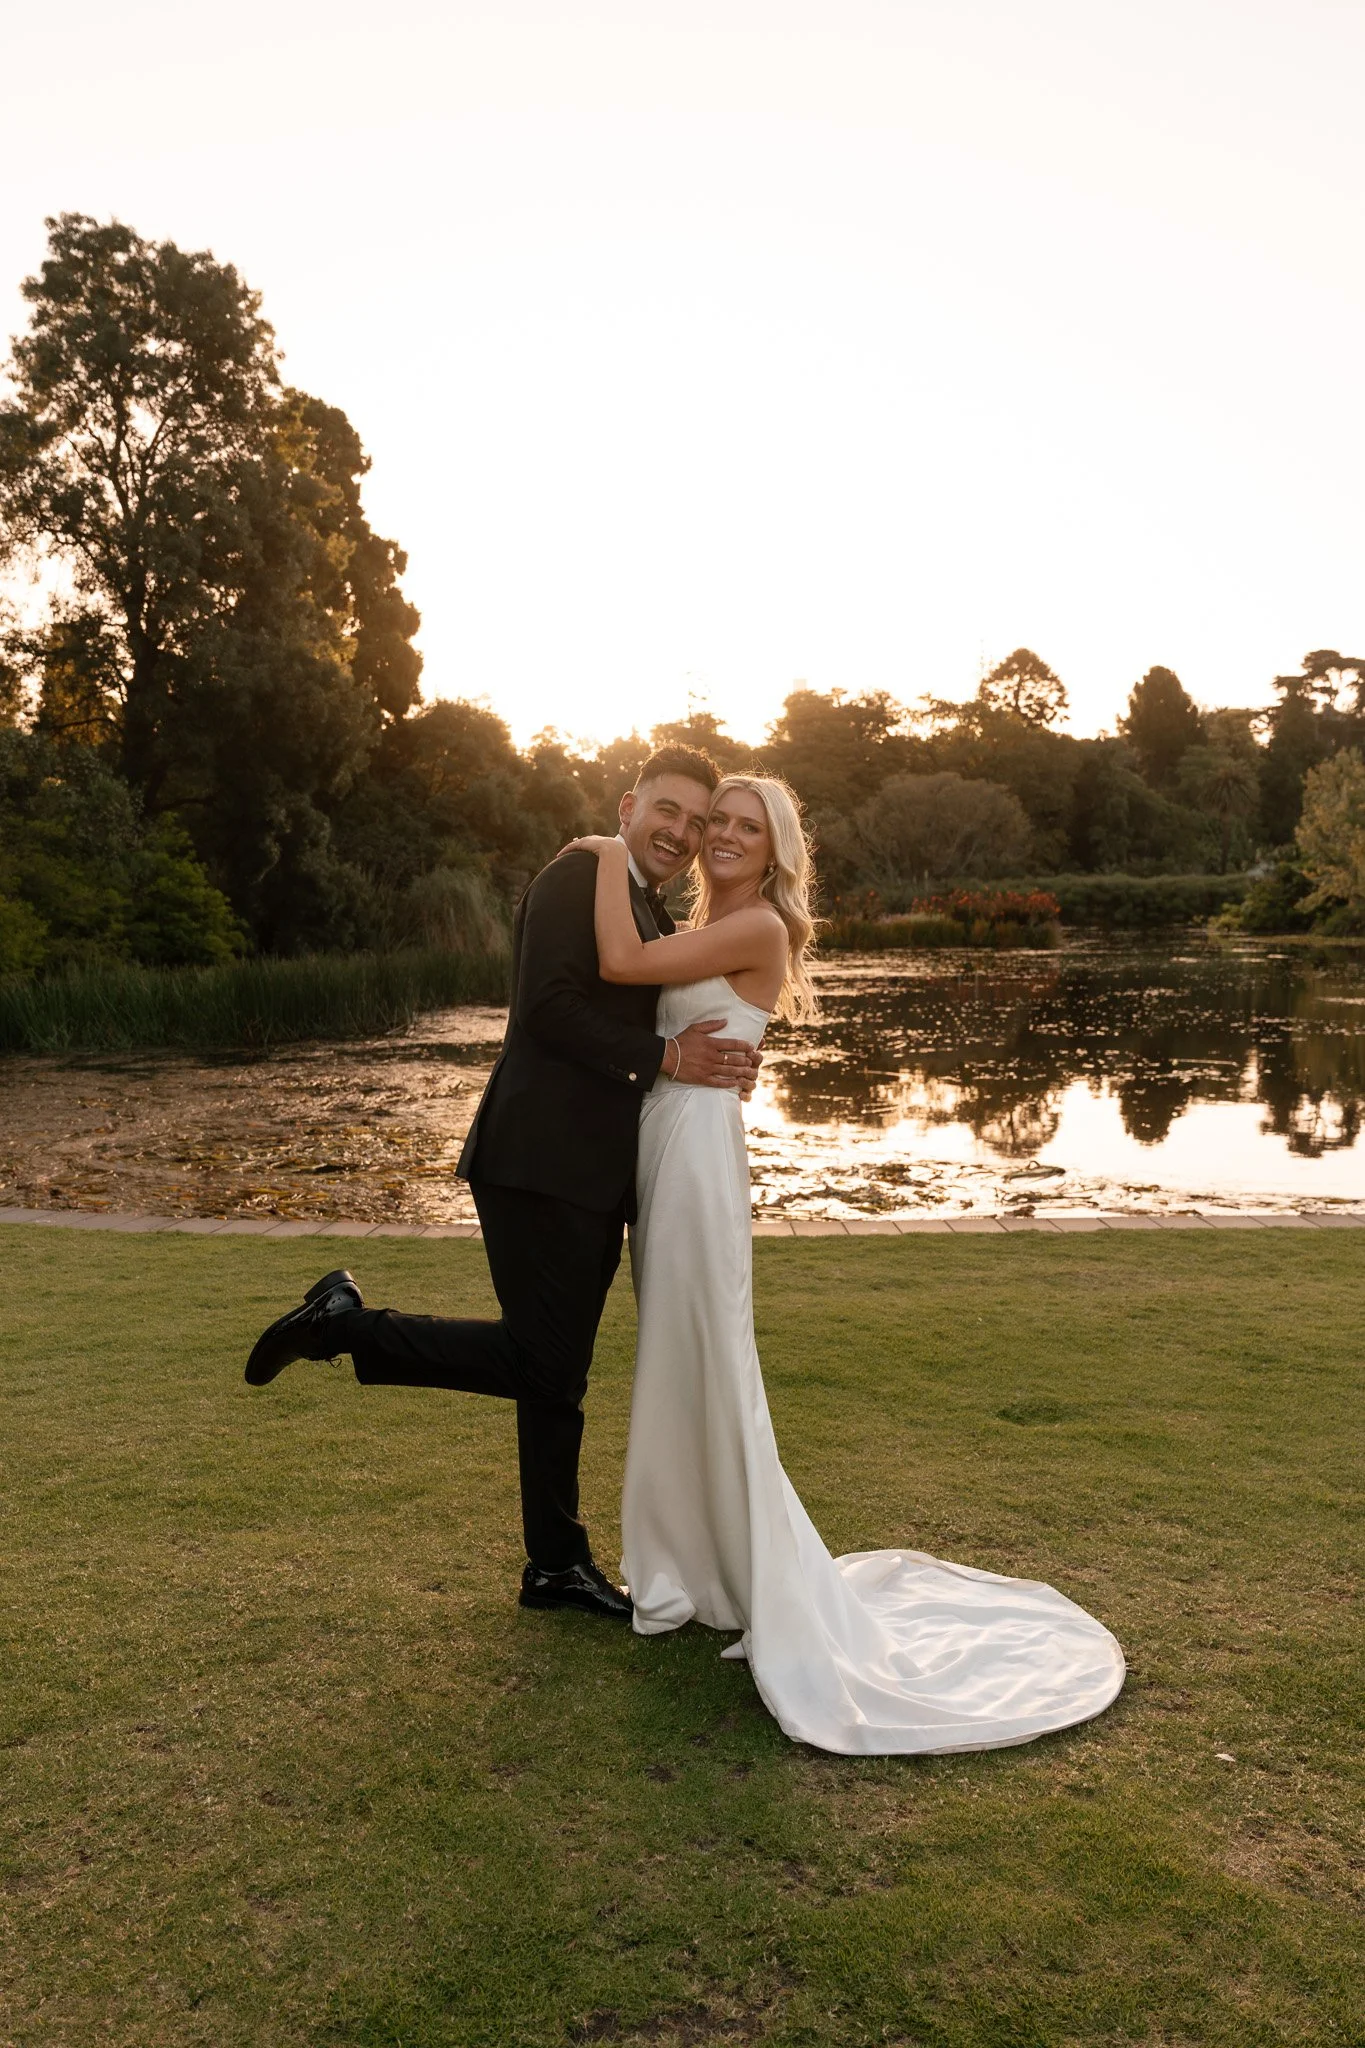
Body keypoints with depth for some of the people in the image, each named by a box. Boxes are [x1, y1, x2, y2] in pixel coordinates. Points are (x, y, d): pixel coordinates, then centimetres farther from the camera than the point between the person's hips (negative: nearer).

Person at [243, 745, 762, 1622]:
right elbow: (550, 1007, -19)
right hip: (541, 1164, -9)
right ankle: (348, 1322, 6)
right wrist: (662, 1057, -16)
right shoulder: (577, 876, -8)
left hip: (595, 1177, 10)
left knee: (558, 1375, 16)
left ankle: (558, 1565, 28)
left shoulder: (654, 914, 21)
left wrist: (720, 1062, 0)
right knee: (540, 1361, -7)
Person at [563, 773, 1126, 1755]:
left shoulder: (758, 925, -12)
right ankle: (696, 1568, 29)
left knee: (706, 1366, -3)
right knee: (670, 1365, 14)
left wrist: (610, 853, -9)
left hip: (698, 1148, -9)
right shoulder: (708, 930, 16)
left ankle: (777, 1595, 11)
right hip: (660, 1145, 9)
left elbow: (622, 963, -19)